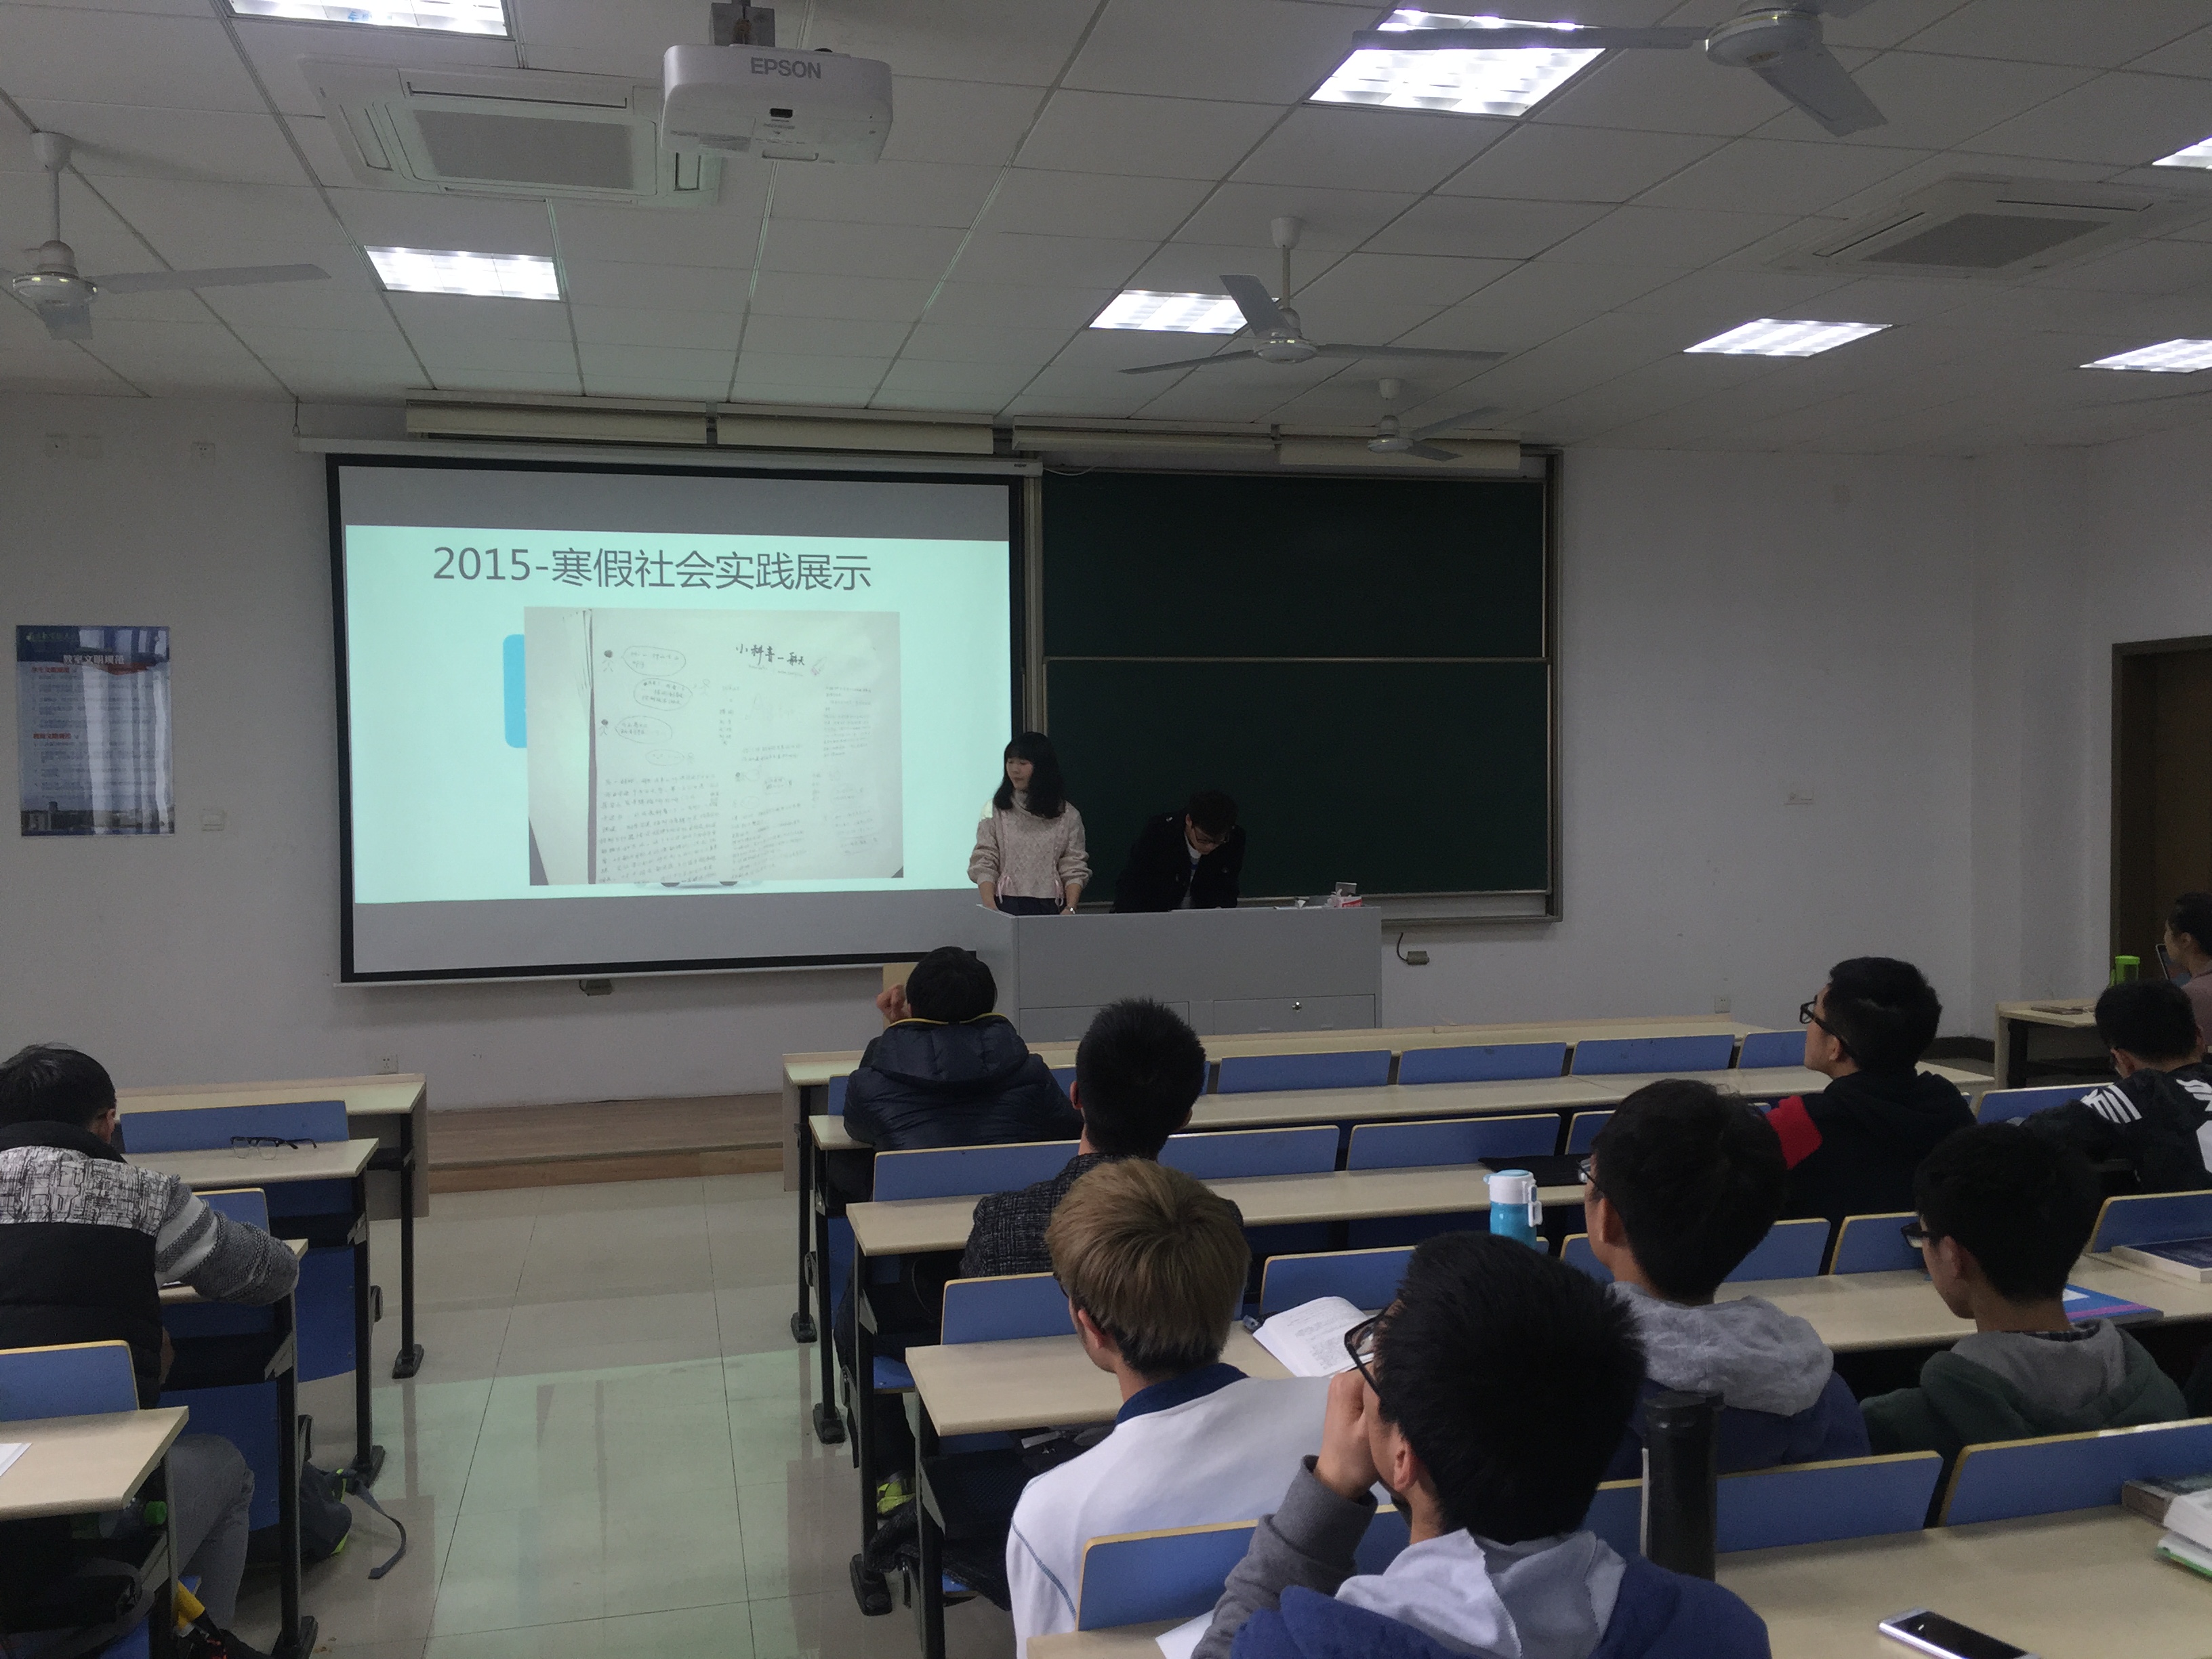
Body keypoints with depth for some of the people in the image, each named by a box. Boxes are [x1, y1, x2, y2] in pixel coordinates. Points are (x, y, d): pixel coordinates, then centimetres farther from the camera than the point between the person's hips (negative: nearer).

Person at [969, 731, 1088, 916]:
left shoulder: (1067, 815, 6)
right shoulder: (995, 811, 5)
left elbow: (1074, 869, 2)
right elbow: (983, 864, -1)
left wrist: (1070, 908, -13)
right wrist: (990, 907, -16)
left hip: (1052, 908, 0)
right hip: (1007, 906, 0)